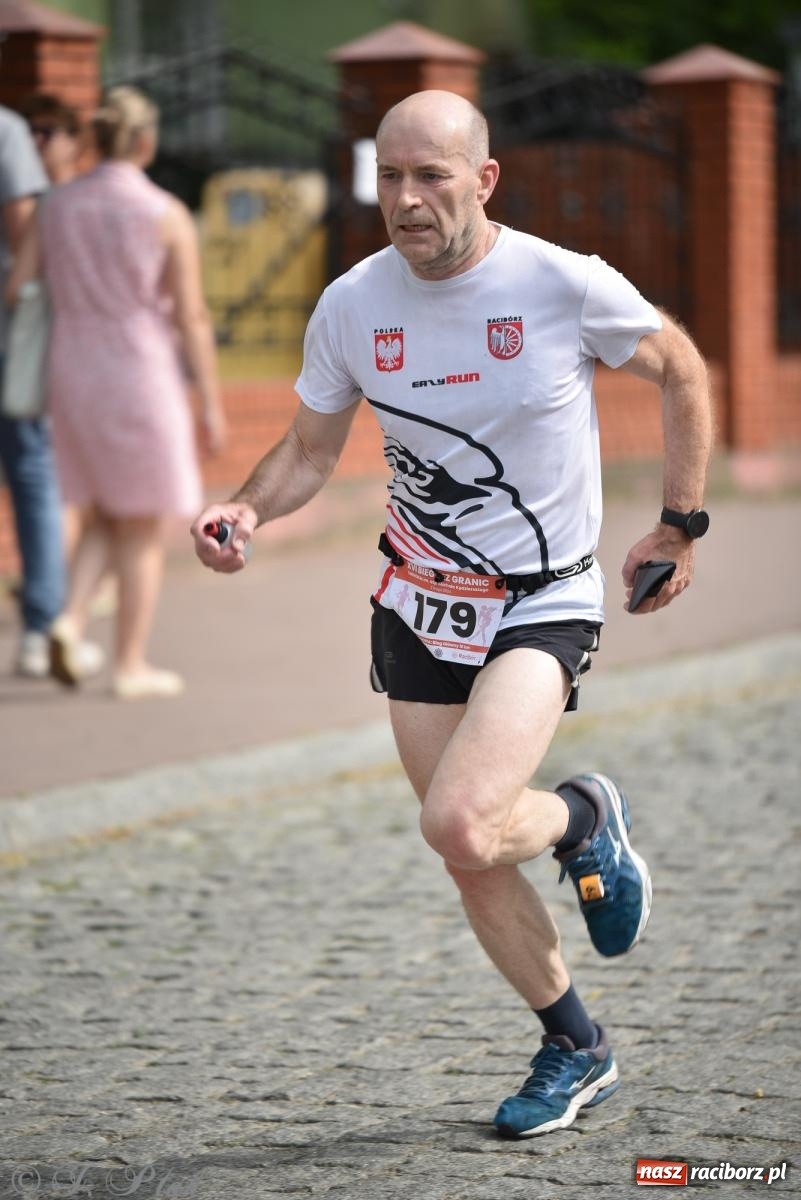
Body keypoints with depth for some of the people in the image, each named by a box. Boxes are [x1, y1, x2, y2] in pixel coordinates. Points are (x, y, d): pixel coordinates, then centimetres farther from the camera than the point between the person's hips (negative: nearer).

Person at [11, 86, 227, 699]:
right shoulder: (168, 215, -11)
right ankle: (132, 666, 8)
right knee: (145, 530, 7)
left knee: (107, 519, 18)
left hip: (75, 382, 5)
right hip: (141, 383, -5)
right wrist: (212, 405, -6)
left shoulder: (59, 206, 3)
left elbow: (17, 293, 3)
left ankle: (71, 623, -4)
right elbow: (193, 317, -11)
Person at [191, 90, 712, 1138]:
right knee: (471, 862, 9)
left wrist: (680, 524, 2)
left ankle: (585, 818, 10)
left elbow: (681, 372, 1)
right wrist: (247, 510, -13)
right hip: (417, 607, 4)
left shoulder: (565, 284, -16)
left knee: (461, 826, -24)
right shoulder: (351, 306, -6)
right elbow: (312, 449, 7)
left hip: (545, 602, -4)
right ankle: (577, 1050, 32)